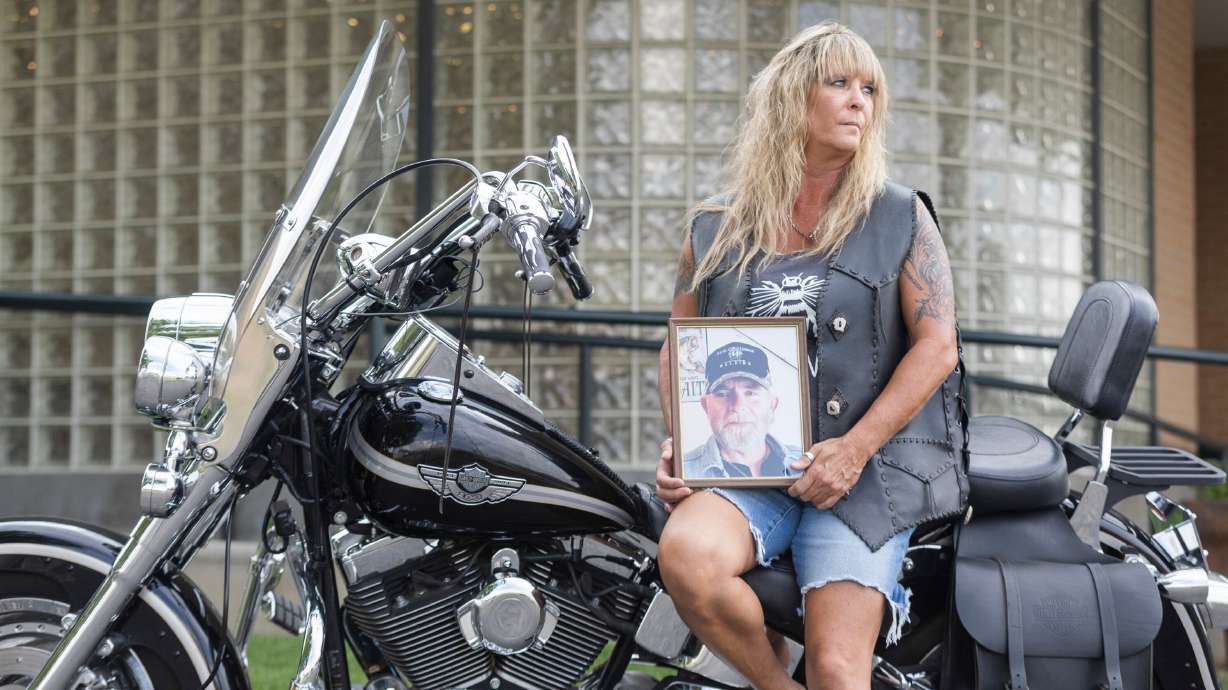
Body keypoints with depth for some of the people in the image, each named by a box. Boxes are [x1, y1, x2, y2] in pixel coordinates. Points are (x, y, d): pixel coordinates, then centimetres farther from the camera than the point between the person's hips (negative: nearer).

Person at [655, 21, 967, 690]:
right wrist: (677, 444, -1)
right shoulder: (715, 227, 13)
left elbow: (937, 346, 0)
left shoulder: (902, 217, 8)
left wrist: (855, 448, -12)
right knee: (685, 554, -31)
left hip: (865, 468, -1)